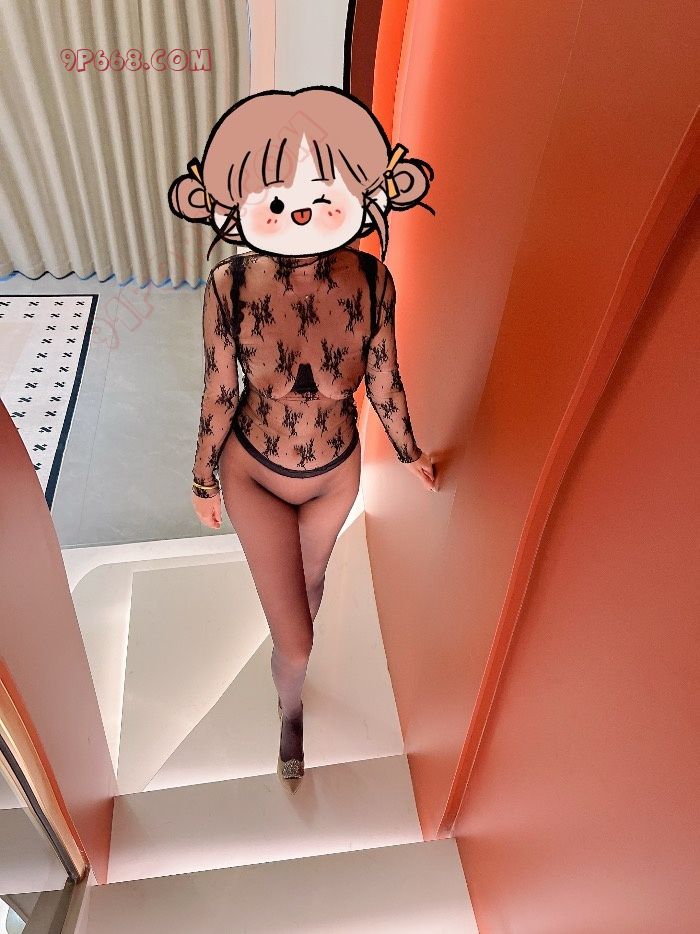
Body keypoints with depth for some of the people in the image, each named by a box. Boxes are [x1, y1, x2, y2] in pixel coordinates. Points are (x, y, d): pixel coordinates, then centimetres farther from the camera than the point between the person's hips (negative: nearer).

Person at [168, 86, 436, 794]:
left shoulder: (371, 280, -21)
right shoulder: (229, 286, -24)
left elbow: (382, 383, -5)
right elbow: (219, 395, -11)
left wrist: (408, 453, 9)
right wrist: (203, 480, 2)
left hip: (336, 475, 2)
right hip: (253, 474, -1)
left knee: (309, 580, 29)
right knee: (295, 646, 4)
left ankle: (292, 654, 66)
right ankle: (290, 714, 42)